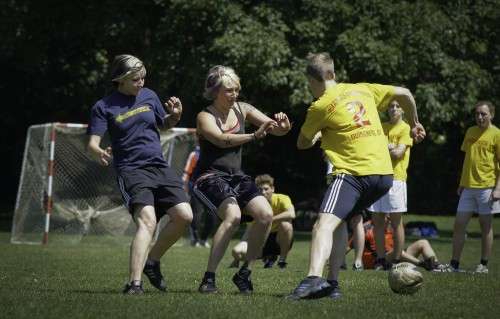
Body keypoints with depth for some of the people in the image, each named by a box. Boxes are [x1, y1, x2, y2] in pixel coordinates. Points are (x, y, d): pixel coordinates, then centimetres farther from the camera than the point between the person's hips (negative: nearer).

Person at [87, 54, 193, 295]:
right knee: (147, 221, -25)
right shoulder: (104, 107, -3)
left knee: (184, 216, -6)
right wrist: (100, 153, -34)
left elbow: (165, 124, 26)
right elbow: (92, 142, -11)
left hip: (159, 167, 6)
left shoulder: (149, 96, 11)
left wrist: (175, 115, 3)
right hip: (131, 169, -5)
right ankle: (134, 284, -30)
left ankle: (152, 261, 16)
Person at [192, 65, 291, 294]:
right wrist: (254, 136, -42)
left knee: (266, 215, -15)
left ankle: (244, 273, 0)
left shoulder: (242, 110, 6)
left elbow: (275, 129, 6)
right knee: (233, 216, -31)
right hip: (210, 177, -6)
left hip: (236, 176, 6)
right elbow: (222, 140, -29)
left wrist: (282, 126, -20)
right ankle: (208, 278, -23)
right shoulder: (205, 117, -9)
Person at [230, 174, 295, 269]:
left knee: (285, 224, -37)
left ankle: (282, 260, -14)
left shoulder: (281, 199, -16)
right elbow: (249, 230, -7)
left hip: (280, 239, -4)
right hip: (263, 239, 4)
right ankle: (269, 257, 9)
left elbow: (291, 214, -39)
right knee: (236, 251, -22)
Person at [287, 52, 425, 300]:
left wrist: (317, 135, 36)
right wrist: (414, 124, 36)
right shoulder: (362, 89, 16)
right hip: (384, 174, 7)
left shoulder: (320, 107, 0)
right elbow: (404, 94, 21)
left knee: (325, 223, -20)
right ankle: (330, 282, 12)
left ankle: (314, 278, -44)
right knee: (341, 221, 21)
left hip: (353, 173, -7)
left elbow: (302, 144, 14)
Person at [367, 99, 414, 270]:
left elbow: (398, 153, -9)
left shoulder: (405, 128, 1)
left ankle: (396, 261, 1)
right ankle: (380, 261, 9)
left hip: (395, 178, -5)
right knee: (377, 221, 4)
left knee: (396, 222, -3)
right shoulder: (382, 127, 17)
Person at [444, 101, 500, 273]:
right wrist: (461, 184, 17)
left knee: (485, 225, 2)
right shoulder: (470, 132, 13)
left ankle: (484, 264, 9)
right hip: (468, 186, 6)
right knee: (459, 224, 2)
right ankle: (454, 264, 6)